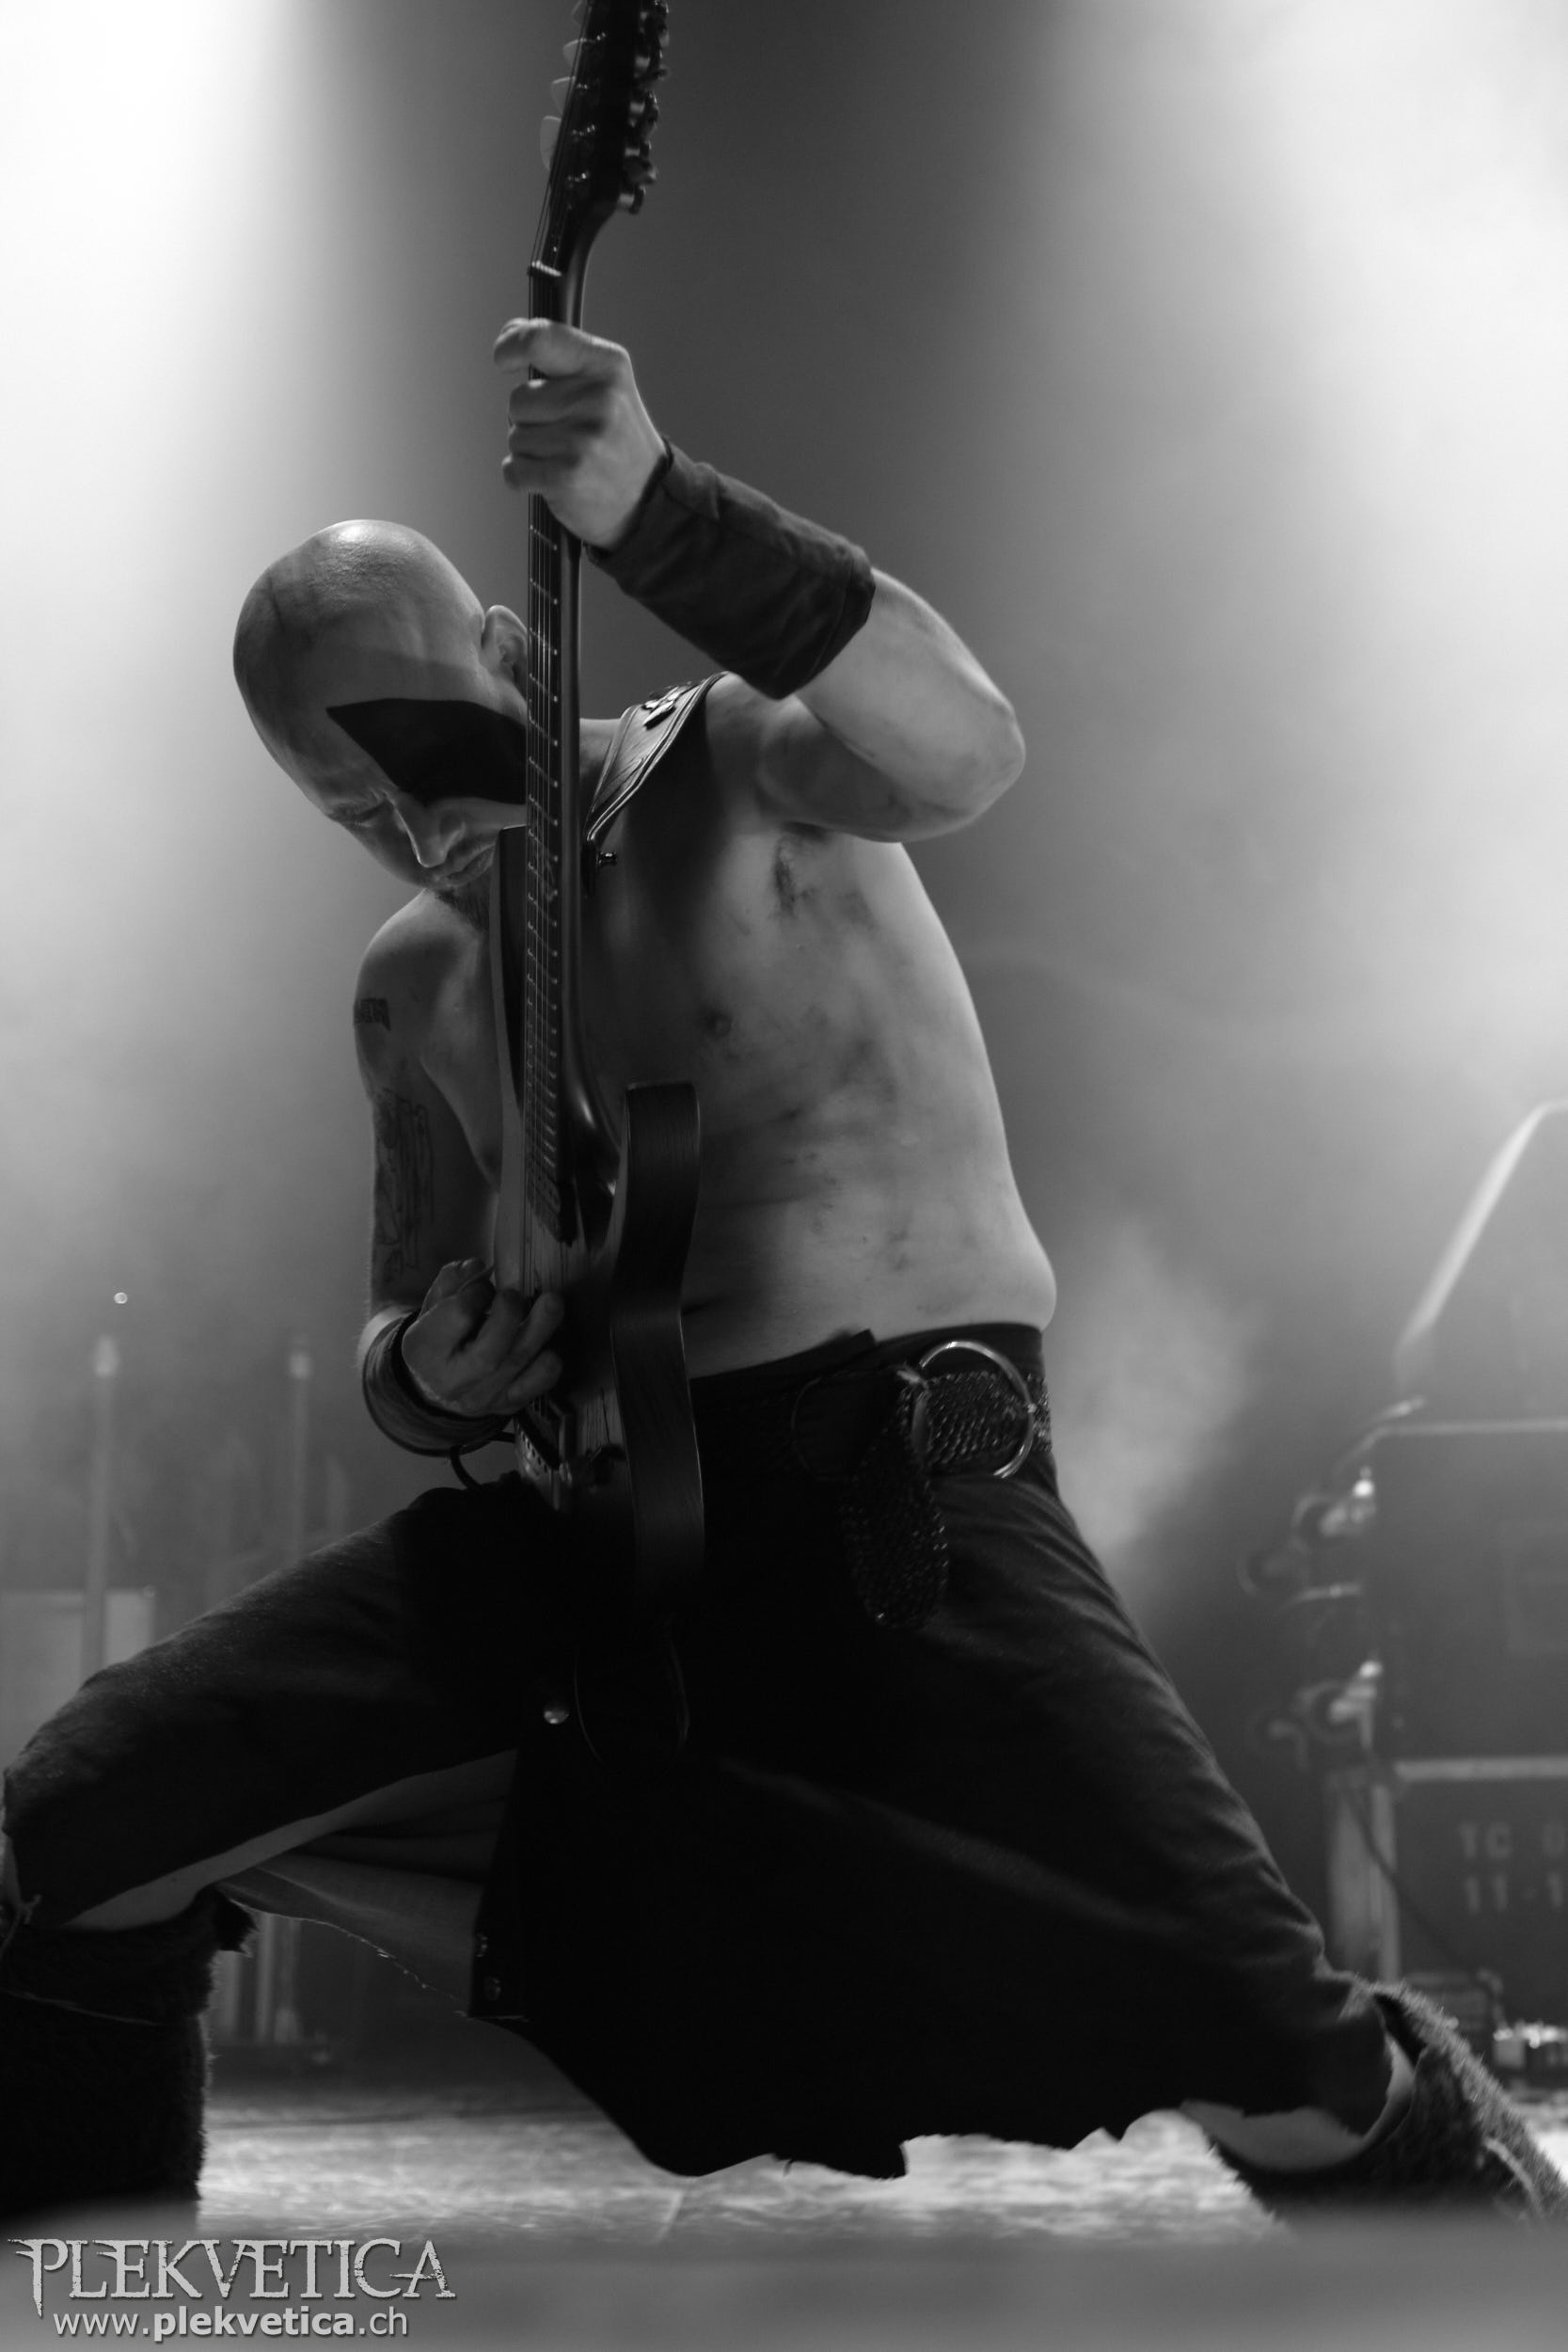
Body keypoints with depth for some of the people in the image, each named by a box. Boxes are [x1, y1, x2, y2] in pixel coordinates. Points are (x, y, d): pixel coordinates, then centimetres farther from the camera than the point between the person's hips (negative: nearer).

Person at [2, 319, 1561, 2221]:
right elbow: (413, 1327, 21)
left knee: (1257, 2039, -19)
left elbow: (961, 746, -25)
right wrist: (424, 1378, -4)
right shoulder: (412, 992, 15)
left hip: (896, 1476, -5)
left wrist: (661, 518, -36)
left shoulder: (740, 767, -1)